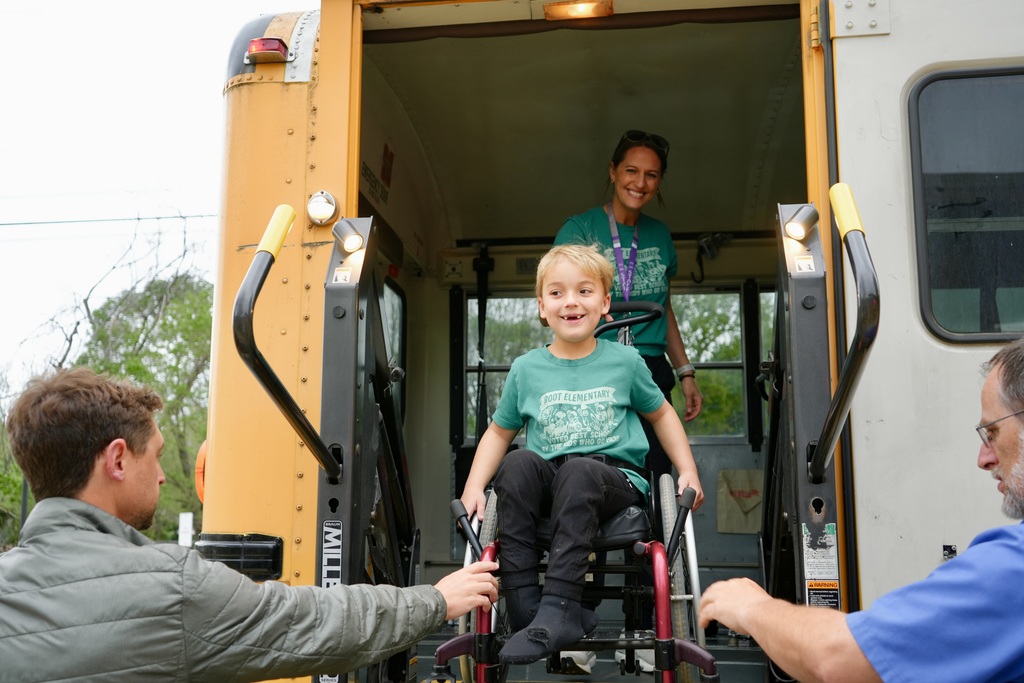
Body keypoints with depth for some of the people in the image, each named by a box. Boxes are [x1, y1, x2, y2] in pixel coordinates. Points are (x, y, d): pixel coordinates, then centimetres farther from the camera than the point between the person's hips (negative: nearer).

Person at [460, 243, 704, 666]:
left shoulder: (624, 361, 7)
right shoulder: (526, 369, 8)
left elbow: (661, 414, 20)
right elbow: (499, 432, 16)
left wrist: (688, 472, 10)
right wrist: (474, 487, 2)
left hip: (616, 480, -2)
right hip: (548, 481, 2)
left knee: (579, 471, -37)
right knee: (517, 463, -32)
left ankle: (557, 610, -37)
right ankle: (525, 607, -32)